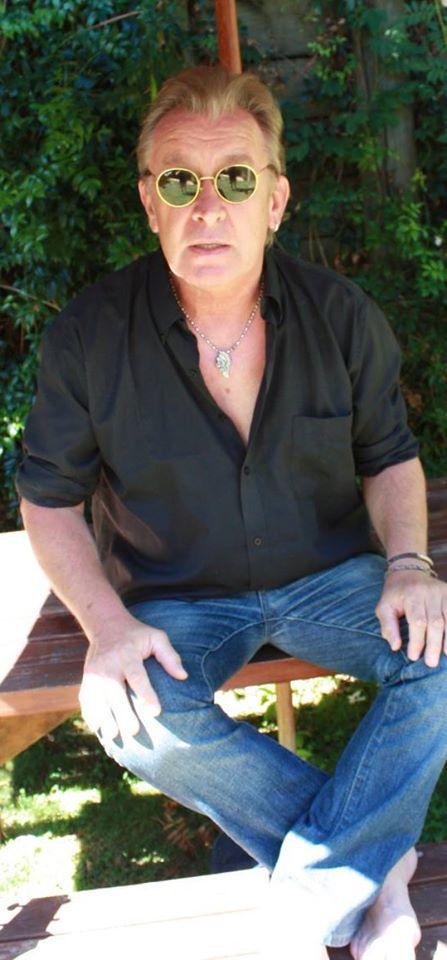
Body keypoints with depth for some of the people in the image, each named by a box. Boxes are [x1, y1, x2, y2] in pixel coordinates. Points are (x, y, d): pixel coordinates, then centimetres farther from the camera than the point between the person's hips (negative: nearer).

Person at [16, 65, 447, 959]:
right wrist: (107, 624, -20)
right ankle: (373, 869, -16)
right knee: (135, 719, -31)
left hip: (327, 575, 2)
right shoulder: (90, 334, -12)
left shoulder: (342, 315, -8)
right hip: (176, 599, -1)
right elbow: (49, 500, -3)